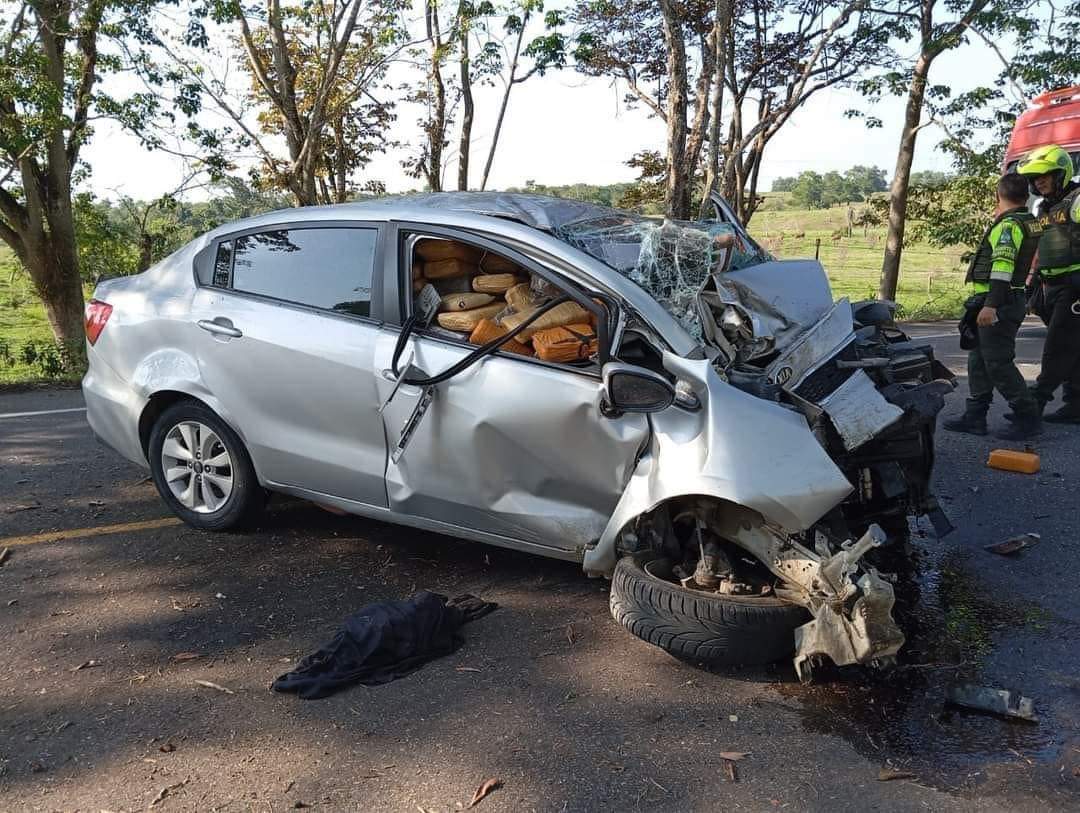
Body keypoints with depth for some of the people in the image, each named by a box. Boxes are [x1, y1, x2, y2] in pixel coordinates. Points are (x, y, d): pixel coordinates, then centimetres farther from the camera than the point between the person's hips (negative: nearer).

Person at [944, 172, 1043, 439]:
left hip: (999, 302, -10)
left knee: (997, 363, -8)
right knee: (979, 359, 13)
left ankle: (1028, 418, -2)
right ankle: (975, 417, 16)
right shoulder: (1030, 222, 14)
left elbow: (1002, 267, -25)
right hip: (1015, 299, 10)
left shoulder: (1009, 225, -15)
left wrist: (991, 305, -29)